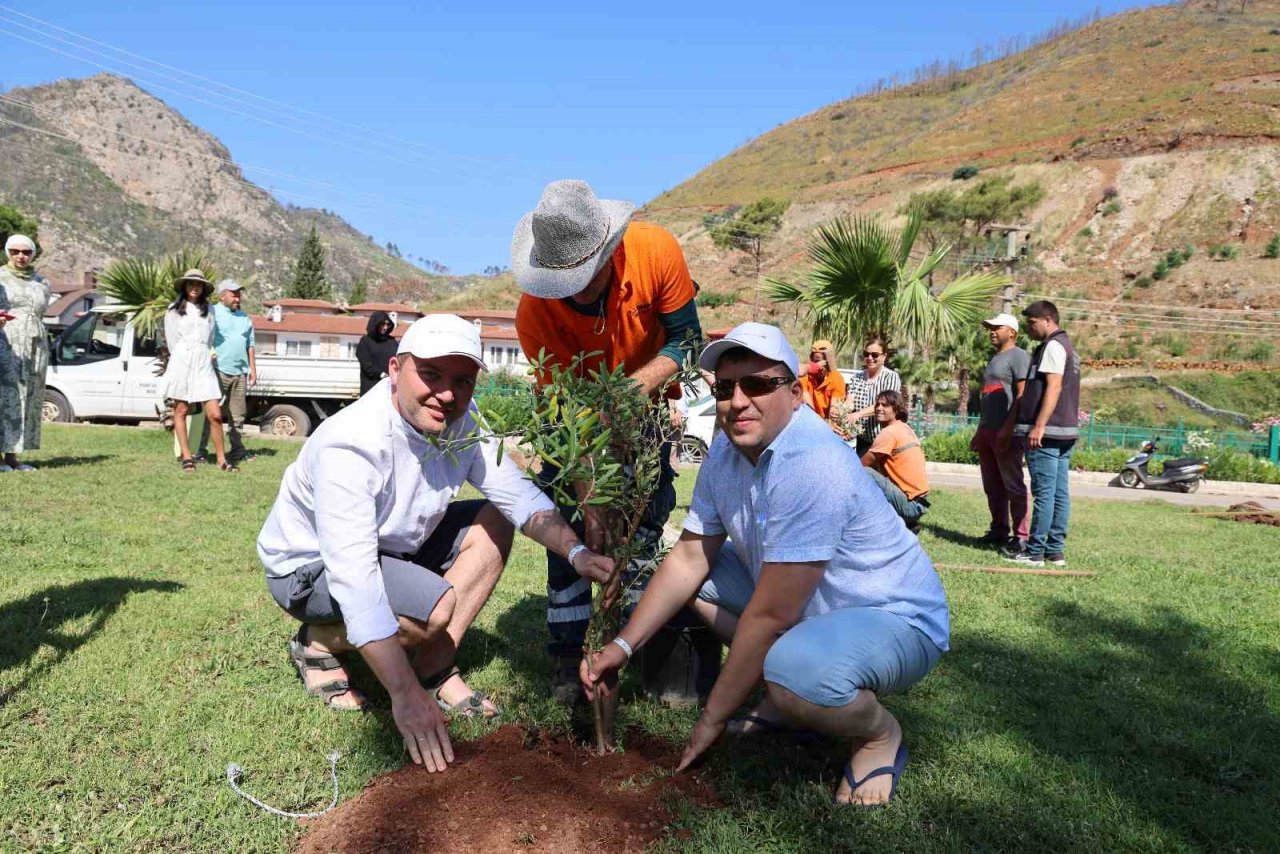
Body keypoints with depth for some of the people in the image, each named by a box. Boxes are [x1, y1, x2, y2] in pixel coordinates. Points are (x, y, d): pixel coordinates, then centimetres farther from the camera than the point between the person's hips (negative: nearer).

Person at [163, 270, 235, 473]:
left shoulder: (208, 309, 15)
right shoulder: (174, 309, 8)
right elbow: (171, 339, 8)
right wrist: (180, 359, 9)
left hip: (203, 362, 1)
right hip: (181, 362, -1)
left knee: (215, 414, -6)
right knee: (181, 411, 2)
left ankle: (221, 459, 0)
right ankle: (187, 457, 8)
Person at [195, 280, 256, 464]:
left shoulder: (245, 318, 19)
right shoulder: (212, 313, 0)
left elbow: (250, 345, 20)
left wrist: (253, 369, 15)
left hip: (240, 373, 6)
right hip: (218, 371, -6)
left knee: (237, 414, 9)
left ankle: (237, 449, 15)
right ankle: (200, 450, -4)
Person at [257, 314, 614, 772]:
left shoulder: (463, 422, -13)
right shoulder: (349, 445, -34)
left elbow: (519, 494, -11)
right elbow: (353, 579, -39)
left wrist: (575, 551, -31)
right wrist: (405, 696, -41)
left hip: (392, 545, 8)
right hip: (310, 566, -7)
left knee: (493, 522, -5)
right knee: (436, 607, -28)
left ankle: (435, 669, -4)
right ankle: (319, 644, 0)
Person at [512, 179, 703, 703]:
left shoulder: (656, 251, -31)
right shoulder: (534, 312, -32)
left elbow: (686, 341, -20)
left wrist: (633, 388, -38)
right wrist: (590, 501, -32)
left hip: (644, 397, 1)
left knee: (646, 516, -6)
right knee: (569, 519, -10)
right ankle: (568, 651, -2)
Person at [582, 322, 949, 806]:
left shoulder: (810, 466, -31)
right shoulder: (726, 452, -3)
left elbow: (769, 616, -28)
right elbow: (689, 558, 2)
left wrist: (712, 720, -16)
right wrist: (623, 645, -7)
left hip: (895, 620, -8)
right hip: (803, 605, 9)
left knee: (795, 669, -38)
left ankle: (881, 733, -3)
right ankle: (781, 700, 11)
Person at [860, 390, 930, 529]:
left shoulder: (889, 432, -14)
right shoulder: (905, 428, 14)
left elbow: (862, 465, -11)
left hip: (909, 504, -10)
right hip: (918, 501, 10)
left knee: (864, 474, -20)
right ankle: (907, 522, 18)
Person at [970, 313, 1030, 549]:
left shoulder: (1018, 356, -6)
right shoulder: (994, 360, 23)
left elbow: (1022, 395, -15)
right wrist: (979, 432, 21)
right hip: (987, 431, 9)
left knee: (1013, 485, -7)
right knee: (992, 486, 11)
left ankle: (1021, 536, -4)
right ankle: (999, 530, 18)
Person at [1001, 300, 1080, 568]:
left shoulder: (1053, 346, -9)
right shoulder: (1067, 346, 23)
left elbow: (1053, 387, -19)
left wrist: (1039, 426, -23)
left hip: (1047, 432, -10)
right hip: (1065, 430, 10)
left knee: (1044, 492, -8)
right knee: (1060, 493, 9)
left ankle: (1034, 551, -5)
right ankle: (1055, 550, 12)